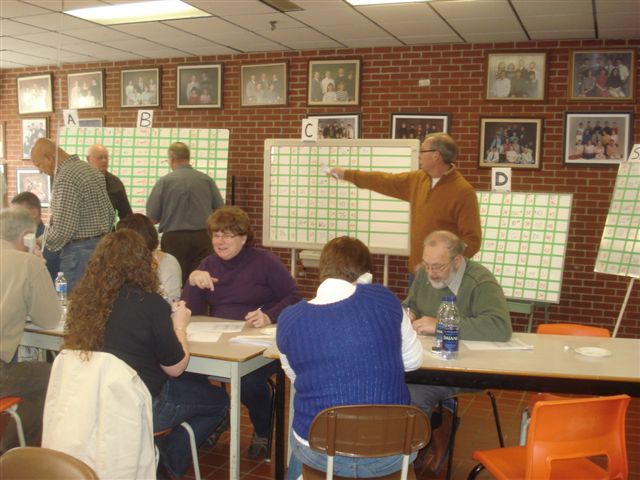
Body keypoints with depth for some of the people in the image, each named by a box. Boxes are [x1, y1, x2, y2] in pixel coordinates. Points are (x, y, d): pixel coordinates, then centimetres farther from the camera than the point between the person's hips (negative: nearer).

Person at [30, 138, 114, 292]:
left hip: (79, 251, -9)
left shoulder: (65, 178, -17)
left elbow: (63, 228, -20)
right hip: (102, 247, 9)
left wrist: (45, 245, -3)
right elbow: (109, 213, 15)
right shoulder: (91, 169, 11)